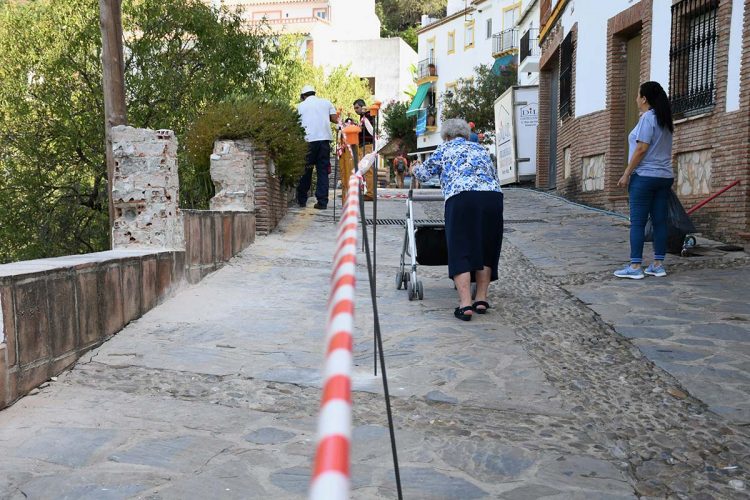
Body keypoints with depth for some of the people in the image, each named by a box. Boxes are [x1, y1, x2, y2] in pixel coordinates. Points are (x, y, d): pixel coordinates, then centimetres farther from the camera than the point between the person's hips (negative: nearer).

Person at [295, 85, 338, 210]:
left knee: (306, 171, 10)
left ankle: (302, 200, 17)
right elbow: (335, 120, 8)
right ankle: (322, 202, -2)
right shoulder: (326, 102, 14)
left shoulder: (301, 106, 11)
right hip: (324, 138, 1)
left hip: (309, 140, -1)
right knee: (323, 171, 3)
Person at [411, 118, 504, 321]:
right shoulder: (480, 149, 30)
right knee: (485, 249, 15)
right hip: (493, 197, 4)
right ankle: (481, 300, 16)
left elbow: (423, 173, 26)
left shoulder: (445, 149, 19)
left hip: (462, 198, -4)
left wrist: (415, 169, 48)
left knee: (460, 251, -1)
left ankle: (465, 305, -11)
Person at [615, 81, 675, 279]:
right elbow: (661, 150, 18)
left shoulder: (648, 117, -11)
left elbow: (641, 149, -16)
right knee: (660, 221, 8)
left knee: (638, 222, -6)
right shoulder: (665, 120, 16)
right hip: (665, 176, 9)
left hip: (644, 176, -9)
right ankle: (658, 265, 11)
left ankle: (635, 267, -7)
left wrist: (626, 174, -13)